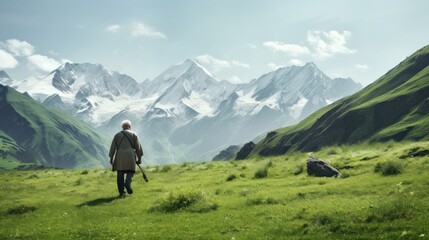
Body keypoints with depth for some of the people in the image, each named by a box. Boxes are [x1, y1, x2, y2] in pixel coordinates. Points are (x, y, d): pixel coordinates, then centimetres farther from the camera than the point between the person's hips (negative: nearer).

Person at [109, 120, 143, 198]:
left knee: (120, 174, 4)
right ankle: (128, 183, -23)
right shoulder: (134, 134, 9)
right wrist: (139, 158, 10)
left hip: (119, 156, 1)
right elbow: (138, 147, 6)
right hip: (130, 156, -1)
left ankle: (121, 192, 1)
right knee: (130, 171, 6)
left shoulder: (117, 135, 13)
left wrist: (111, 158, 16)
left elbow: (113, 147, 10)